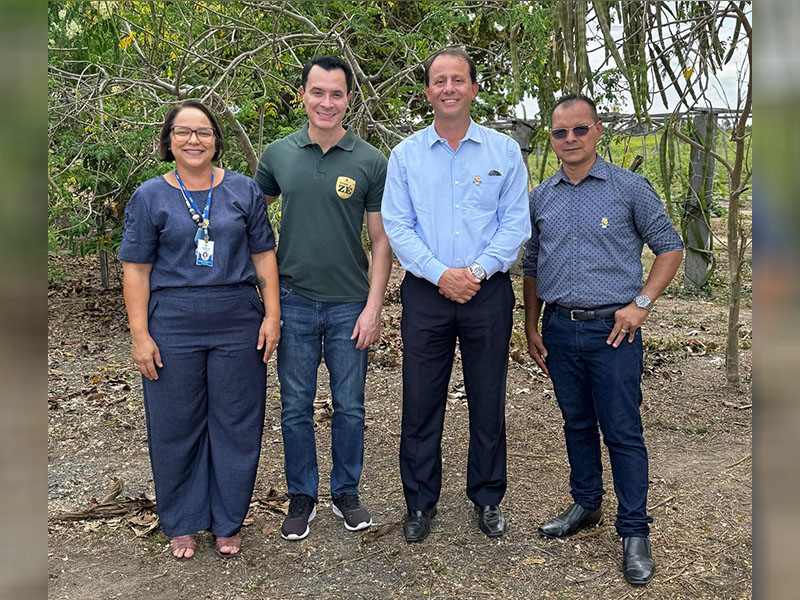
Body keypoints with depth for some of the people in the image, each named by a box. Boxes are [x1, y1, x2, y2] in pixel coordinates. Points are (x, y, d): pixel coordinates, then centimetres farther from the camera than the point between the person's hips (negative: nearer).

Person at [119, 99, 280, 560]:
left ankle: (228, 523, 25)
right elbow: (137, 269, 0)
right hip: (173, 329, 0)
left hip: (238, 327, 1)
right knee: (176, 426, 8)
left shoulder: (244, 191, 6)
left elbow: (263, 256, 7)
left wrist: (272, 314, -1)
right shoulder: (150, 197, 2)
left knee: (235, 425, 7)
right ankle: (183, 524, 28)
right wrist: (140, 335, -6)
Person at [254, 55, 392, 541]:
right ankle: (302, 498, 26)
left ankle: (346, 493, 28)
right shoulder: (279, 155, 3)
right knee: (296, 408, 9)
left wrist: (374, 306, -6)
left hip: (350, 304, -1)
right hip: (294, 301, 1)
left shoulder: (370, 162, -2)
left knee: (350, 407, 9)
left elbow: (382, 240, 0)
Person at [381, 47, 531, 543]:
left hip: (488, 293, 0)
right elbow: (396, 226, -1)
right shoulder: (406, 154, 6)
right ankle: (420, 503, 21)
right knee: (421, 403, 5)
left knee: (488, 400, 9)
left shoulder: (504, 151, 5)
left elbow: (516, 223, 0)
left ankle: (488, 499, 26)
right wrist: (440, 274, -13)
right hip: (425, 293, 0)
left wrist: (477, 269, -13)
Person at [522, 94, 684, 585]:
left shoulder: (630, 188, -2)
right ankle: (586, 505, 33)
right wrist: (532, 327, 12)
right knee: (577, 424, 16)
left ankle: (635, 532, 12)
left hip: (612, 329, -4)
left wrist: (642, 303, -9)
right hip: (560, 330, 4)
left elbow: (670, 248, 3)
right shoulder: (541, 198, 10)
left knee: (623, 432, 0)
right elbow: (532, 266, 16)